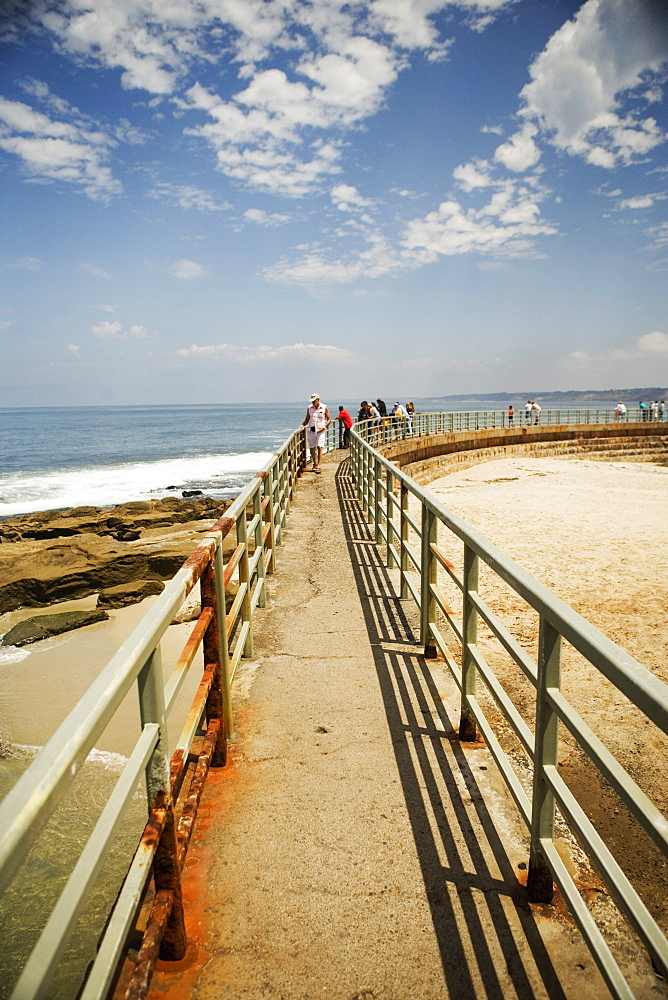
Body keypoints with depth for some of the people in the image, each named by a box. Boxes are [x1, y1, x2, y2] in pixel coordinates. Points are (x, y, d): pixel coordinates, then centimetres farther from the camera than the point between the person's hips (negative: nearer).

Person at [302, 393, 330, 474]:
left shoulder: (324, 408, -2)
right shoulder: (309, 408, 6)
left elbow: (329, 419, 2)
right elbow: (307, 419, 15)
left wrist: (324, 427, -12)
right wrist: (303, 425, -3)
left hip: (320, 430, -3)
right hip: (311, 430, 3)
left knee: (319, 447, -13)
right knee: (311, 448, 8)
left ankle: (318, 466, -14)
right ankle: (315, 463, 29)